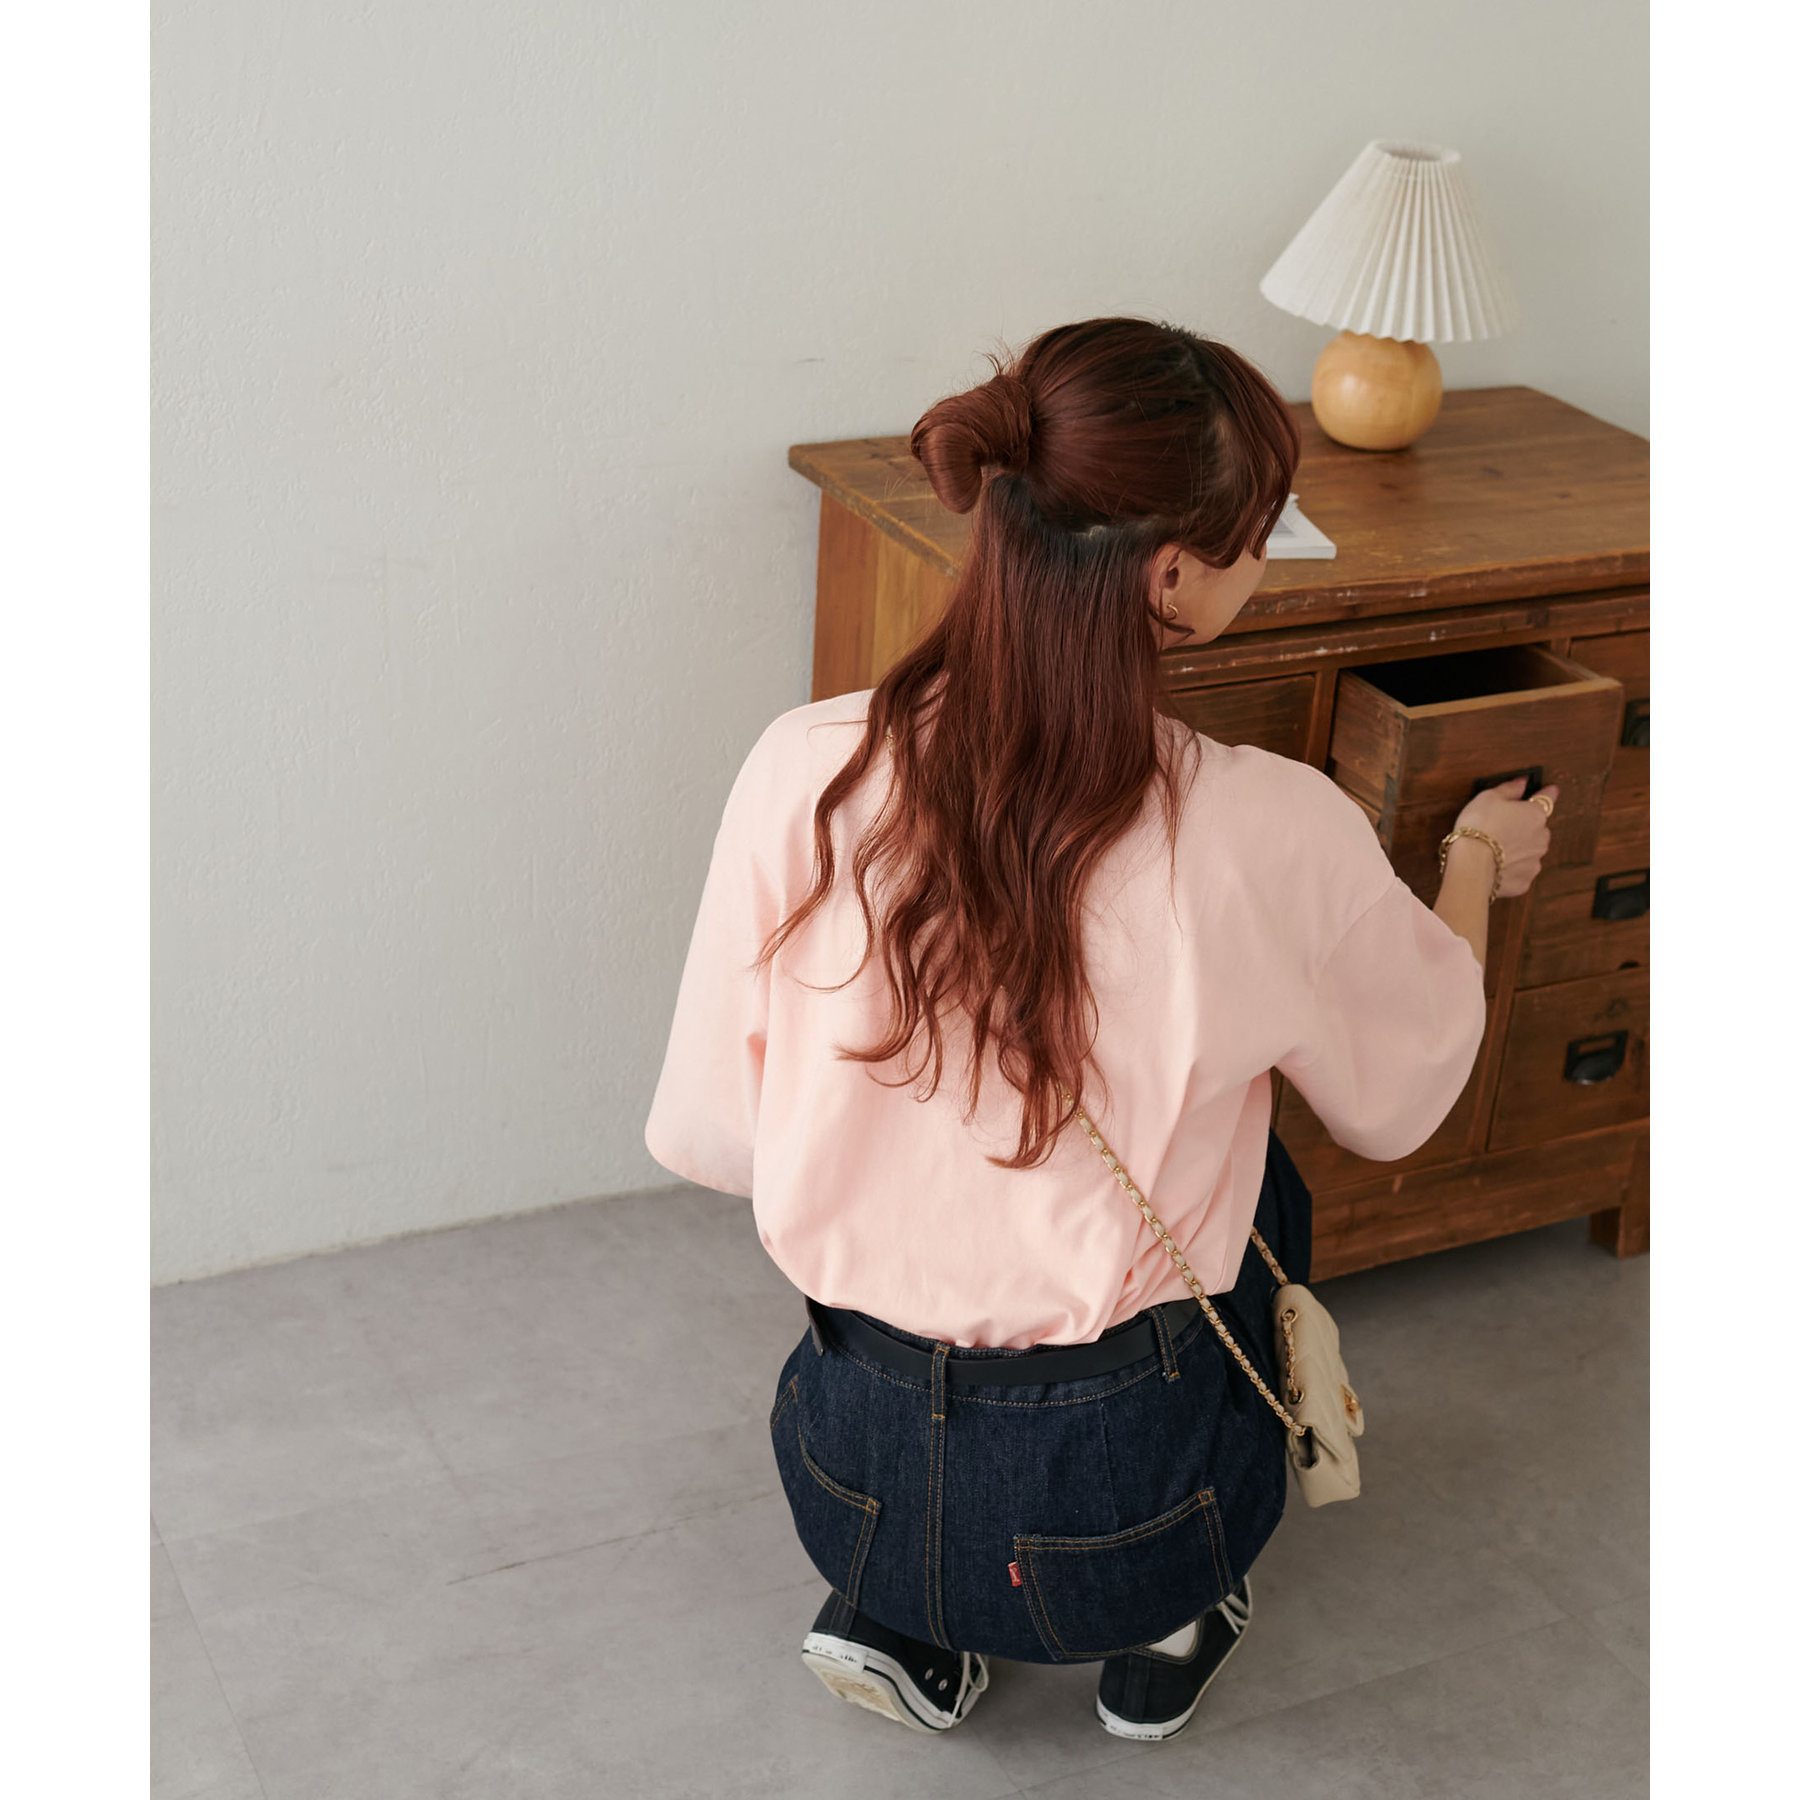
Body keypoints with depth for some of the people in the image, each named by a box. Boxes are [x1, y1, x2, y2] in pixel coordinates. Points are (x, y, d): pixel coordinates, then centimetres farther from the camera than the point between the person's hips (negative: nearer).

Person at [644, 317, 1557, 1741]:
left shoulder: (803, 771, -14)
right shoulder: (1272, 837, -20)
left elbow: (705, 1140, -3)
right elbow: (1399, 1100, 3)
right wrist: (1479, 863, 22)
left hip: (851, 1495, 2)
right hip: (1116, 1522, -2)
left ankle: (899, 1626, 20)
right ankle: (1165, 1627, 25)